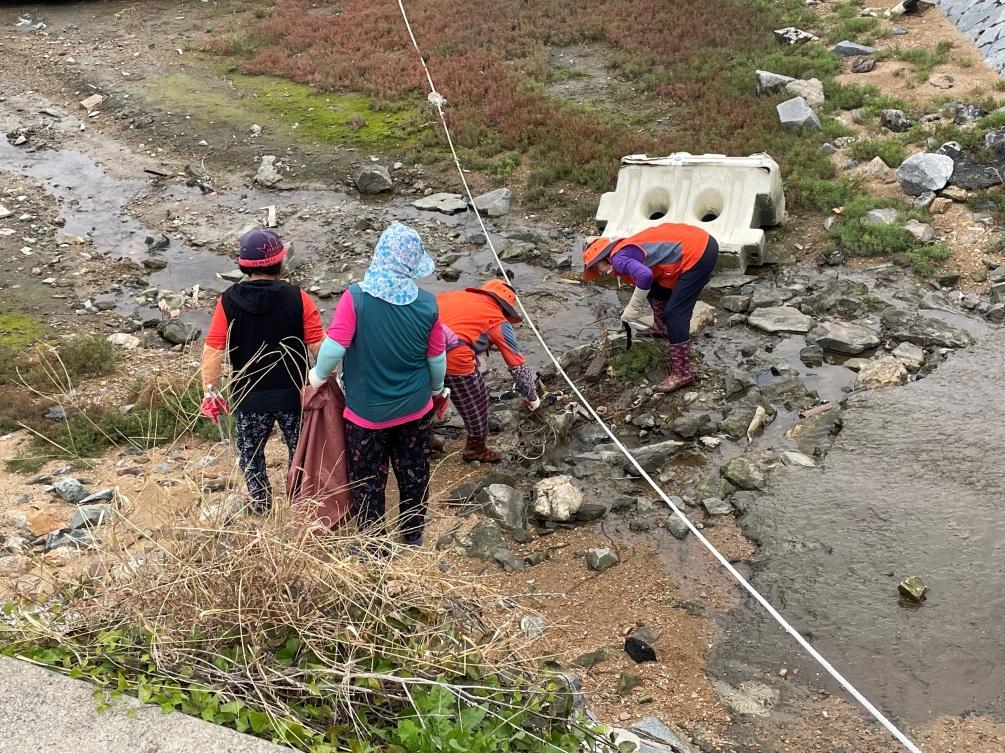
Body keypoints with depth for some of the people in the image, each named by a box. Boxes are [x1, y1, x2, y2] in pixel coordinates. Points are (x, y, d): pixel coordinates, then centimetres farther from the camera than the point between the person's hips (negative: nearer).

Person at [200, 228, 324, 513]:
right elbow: (318, 346, -15)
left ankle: (261, 508, 37)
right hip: (293, 394, 0)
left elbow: (212, 351, -12)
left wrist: (210, 392, -1)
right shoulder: (297, 298, -16)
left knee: (250, 454, 23)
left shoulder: (228, 301, -12)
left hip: (248, 397, 1)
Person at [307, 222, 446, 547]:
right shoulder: (427, 303, -12)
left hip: (367, 411, -3)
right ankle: (413, 535, 41)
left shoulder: (355, 298, -22)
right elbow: (437, 357, -1)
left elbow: (334, 347, -22)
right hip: (415, 409, 3)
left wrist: (319, 376, -1)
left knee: (368, 481, 16)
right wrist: (437, 388, 18)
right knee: (414, 473, 22)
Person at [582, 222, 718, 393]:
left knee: (675, 313, -8)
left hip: (699, 255, -10)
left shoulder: (618, 258, -11)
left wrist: (631, 311, -19)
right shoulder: (628, 249, 18)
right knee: (657, 289, 27)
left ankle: (682, 373, -3)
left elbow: (645, 275, -31)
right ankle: (664, 328, 52)